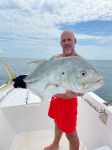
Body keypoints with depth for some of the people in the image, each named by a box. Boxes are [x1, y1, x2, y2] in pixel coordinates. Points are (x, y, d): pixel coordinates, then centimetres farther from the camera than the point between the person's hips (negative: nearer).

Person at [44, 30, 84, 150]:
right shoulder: (55, 58, -1)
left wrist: (74, 93, -44)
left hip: (68, 101, -6)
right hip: (55, 98, 7)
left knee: (70, 134, 11)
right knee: (58, 123, 29)